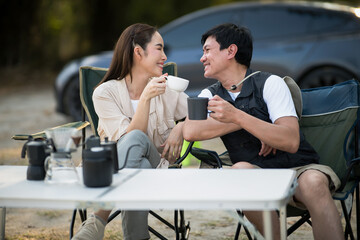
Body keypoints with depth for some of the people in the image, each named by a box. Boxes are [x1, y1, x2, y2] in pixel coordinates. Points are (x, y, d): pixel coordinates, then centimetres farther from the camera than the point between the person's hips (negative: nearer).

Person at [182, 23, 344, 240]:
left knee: (313, 183, -35)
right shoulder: (210, 95, 10)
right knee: (241, 169, -31)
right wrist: (252, 125, -15)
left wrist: (237, 117, -26)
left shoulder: (270, 83, -4)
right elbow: (190, 131, -12)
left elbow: (291, 142, -17)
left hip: (298, 168, -2)